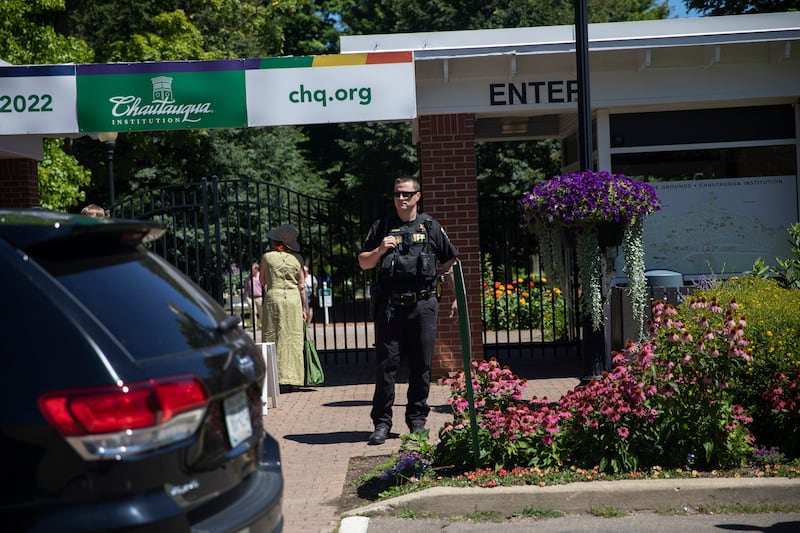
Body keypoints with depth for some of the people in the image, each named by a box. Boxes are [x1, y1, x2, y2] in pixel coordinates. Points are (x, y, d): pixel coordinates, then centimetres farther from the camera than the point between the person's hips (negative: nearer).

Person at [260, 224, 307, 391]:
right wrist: (303, 308, 11)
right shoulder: (297, 258, 2)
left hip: (273, 297, -1)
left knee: (274, 339, 3)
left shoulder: (267, 257, -1)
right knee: (293, 339, 6)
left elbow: (263, 281, 11)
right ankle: (293, 380, 6)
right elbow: (302, 286, 5)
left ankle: (278, 379, -1)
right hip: (293, 299, 1)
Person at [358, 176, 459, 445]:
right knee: (386, 364, -1)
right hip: (389, 306, 0)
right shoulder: (381, 227, 10)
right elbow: (363, 263, 13)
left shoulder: (430, 227, 9)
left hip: (422, 305, 0)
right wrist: (380, 250, -6)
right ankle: (382, 422, 5)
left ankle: (417, 420, 15)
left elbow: (449, 263, 14)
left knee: (421, 365, 4)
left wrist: (456, 298, 9)